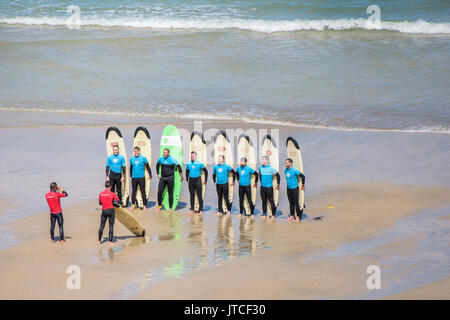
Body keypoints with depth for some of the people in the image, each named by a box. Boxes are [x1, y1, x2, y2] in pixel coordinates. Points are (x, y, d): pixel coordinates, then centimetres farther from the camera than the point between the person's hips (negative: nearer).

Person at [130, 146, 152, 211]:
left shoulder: (143, 158, -3)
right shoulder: (131, 159, 6)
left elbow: (147, 167, 7)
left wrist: (150, 175, 13)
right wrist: (131, 176, 25)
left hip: (141, 177, -3)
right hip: (134, 178, 3)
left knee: (143, 192, -1)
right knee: (134, 191, 7)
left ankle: (144, 205, 4)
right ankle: (133, 205, 16)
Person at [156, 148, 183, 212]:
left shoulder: (172, 159, -8)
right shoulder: (160, 159, 3)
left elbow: (179, 167, -1)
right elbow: (157, 165, 24)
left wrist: (181, 176, 0)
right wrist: (158, 174, 20)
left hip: (170, 178, -3)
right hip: (162, 178, 3)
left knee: (170, 193, 1)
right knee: (159, 192, -6)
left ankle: (170, 208, 9)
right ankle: (159, 206, 9)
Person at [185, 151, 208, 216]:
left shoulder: (200, 163, -7)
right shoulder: (188, 164, 4)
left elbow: (206, 171, 0)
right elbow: (187, 172, 21)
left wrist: (205, 181, 1)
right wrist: (187, 180, 18)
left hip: (198, 180, -3)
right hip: (191, 180, 3)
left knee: (199, 196, -3)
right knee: (192, 195, 5)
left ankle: (201, 210, 1)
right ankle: (192, 209, 11)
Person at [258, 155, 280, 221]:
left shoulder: (271, 168, -9)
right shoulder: (260, 168, 6)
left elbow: (278, 176, -2)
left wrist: (278, 185, 0)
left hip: (269, 187, -5)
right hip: (262, 187, 5)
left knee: (271, 201, -4)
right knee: (264, 201, 9)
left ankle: (273, 215, 2)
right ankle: (264, 214, 19)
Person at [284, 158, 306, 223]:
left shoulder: (294, 170, -19)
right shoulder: (285, 170, 3)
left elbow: (302, 176, -14)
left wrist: (303, 185, -6)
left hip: (295, 188, -6)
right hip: (289, 188, 6)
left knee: (296, 203, -3)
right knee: (291, 203, 14)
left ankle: (298, 217, 5)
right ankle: (291, 216, 24)